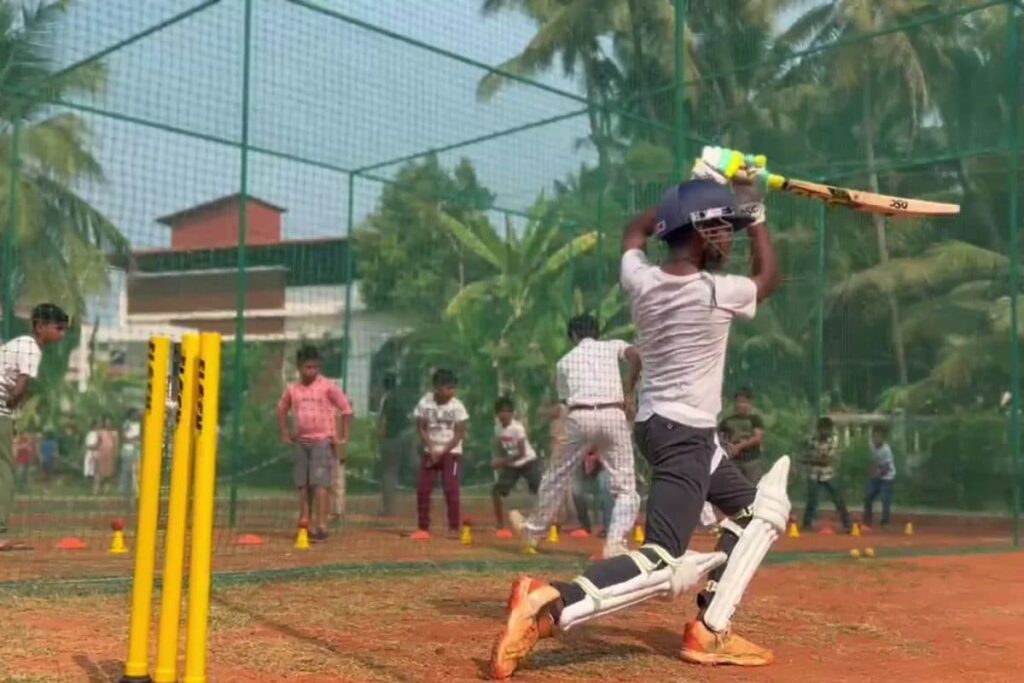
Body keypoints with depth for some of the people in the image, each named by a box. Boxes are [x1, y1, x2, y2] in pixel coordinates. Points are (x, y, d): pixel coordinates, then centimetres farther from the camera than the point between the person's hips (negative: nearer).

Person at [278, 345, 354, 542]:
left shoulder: (328, 386, -8)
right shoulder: (292, 389, 6)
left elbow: (346, 408, -6)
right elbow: (282, 409, 23)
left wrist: (344, 436, -8)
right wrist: (284, 432, 16)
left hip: (323, 441, -5)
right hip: (301, 442, 5)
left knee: (320, 483, -11)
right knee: (302, 485, 8)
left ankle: (321, 527, -12)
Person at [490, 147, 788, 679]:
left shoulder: (640, 280, -1)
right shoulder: (717, 293, -16)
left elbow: (636, 230, 24)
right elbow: (769, 277, 8)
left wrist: (695, 186, 22)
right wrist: (755, 211, 18)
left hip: (661, 425, 9)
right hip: (684, 435, -9)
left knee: (755, 510, 21)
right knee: (662, 564, -18)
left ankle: (710, 631, 14)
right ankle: (549, 605, -36)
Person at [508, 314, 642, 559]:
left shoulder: (565, 360, 21)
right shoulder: (613, 346, 18)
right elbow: (636, 356, -5)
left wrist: (588, 446, 22)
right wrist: (627, 393, 4)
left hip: (580, 417, 1)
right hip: (613, 415, -1)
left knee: (558, 476, 18)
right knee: (625, 484, 7)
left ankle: (533, 529, 34)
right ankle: (616, 543, -9)